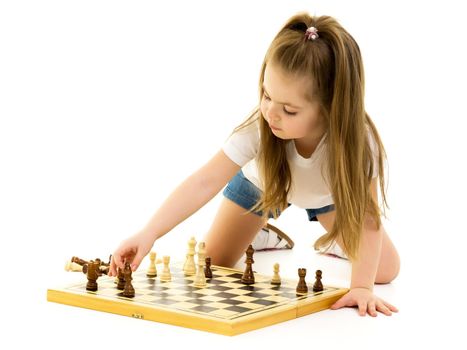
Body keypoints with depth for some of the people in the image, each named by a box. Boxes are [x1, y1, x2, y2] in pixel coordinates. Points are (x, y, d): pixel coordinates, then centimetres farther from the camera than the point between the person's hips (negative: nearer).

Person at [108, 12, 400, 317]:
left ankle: (333, 240, 23)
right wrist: (149, 233, -54)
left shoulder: (357, 140, -41)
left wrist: (362, 286, -44)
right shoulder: (258, 128, -41)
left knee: (385, 270, -6)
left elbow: (366, 215, -35)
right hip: (262, 181, 1)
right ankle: (261, 235, 32)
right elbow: (205, 182, -44)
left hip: (329, 191, 0)